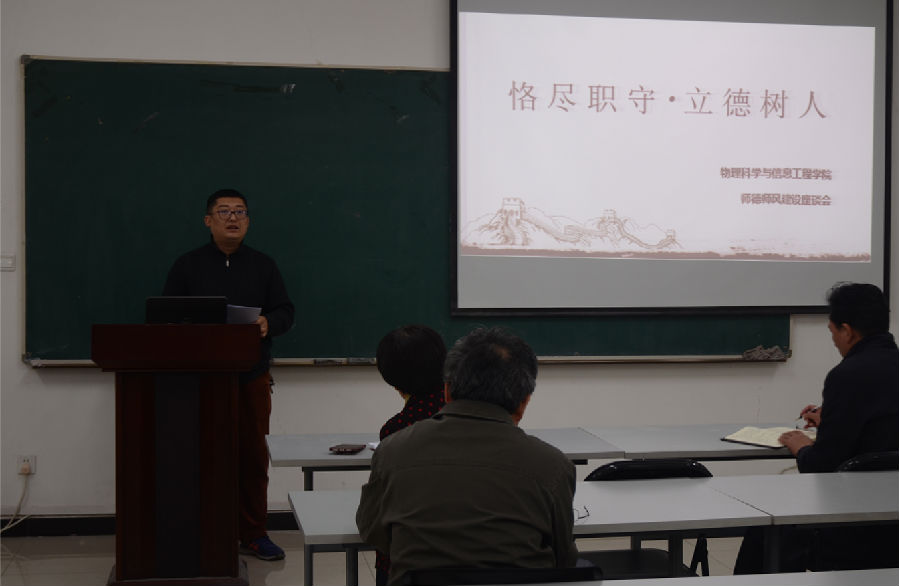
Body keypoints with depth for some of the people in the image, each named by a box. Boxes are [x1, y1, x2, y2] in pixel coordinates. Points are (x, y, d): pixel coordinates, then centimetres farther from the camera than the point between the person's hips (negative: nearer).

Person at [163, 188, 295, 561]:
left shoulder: (263, 266, 13)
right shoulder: (187, 266, 7)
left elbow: (286, 312, 11)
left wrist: (269, 323, -11)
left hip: (252, 377, 2)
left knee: (253, 456, 3)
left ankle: (253, 533, 13)